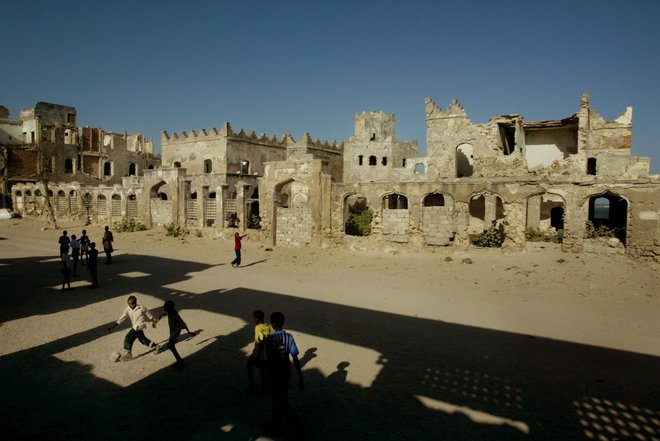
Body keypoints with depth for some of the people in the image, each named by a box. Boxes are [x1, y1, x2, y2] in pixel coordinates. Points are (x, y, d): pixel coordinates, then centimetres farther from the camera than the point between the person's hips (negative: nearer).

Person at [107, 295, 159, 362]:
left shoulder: (141, 308, -17)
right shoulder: (128, 309, -5)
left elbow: (149, 315, -3)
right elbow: (121, 318, -4)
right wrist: (112, 326, -8)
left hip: (139, 326, -6)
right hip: (134, 327, 6)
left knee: (128, 338, -13)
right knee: (142, 339, 18)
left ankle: (127, 353, 1)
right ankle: (154, 346, 34)